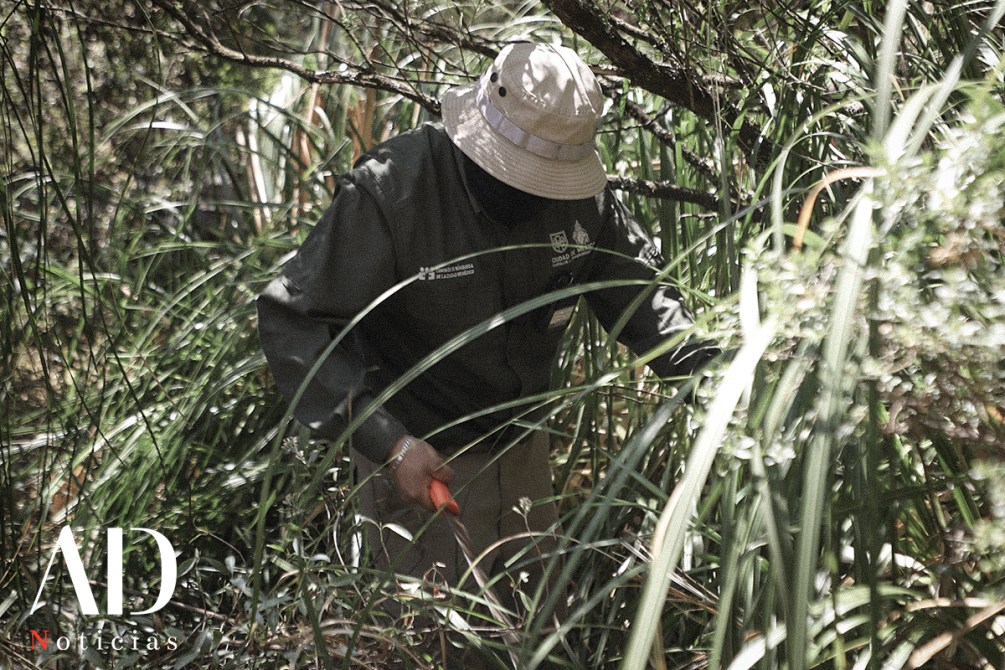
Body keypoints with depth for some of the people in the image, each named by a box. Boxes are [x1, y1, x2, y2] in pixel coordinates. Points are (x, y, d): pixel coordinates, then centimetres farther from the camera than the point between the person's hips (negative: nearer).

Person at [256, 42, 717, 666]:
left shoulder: (581, 194, -10)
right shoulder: (390, 192, -26)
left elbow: (637, 288, 5)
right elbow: (294, 322, -24)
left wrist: (705, 359, -14)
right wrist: (389, 442, -32)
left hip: (523, 448, 5)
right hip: (419, 457, -5)